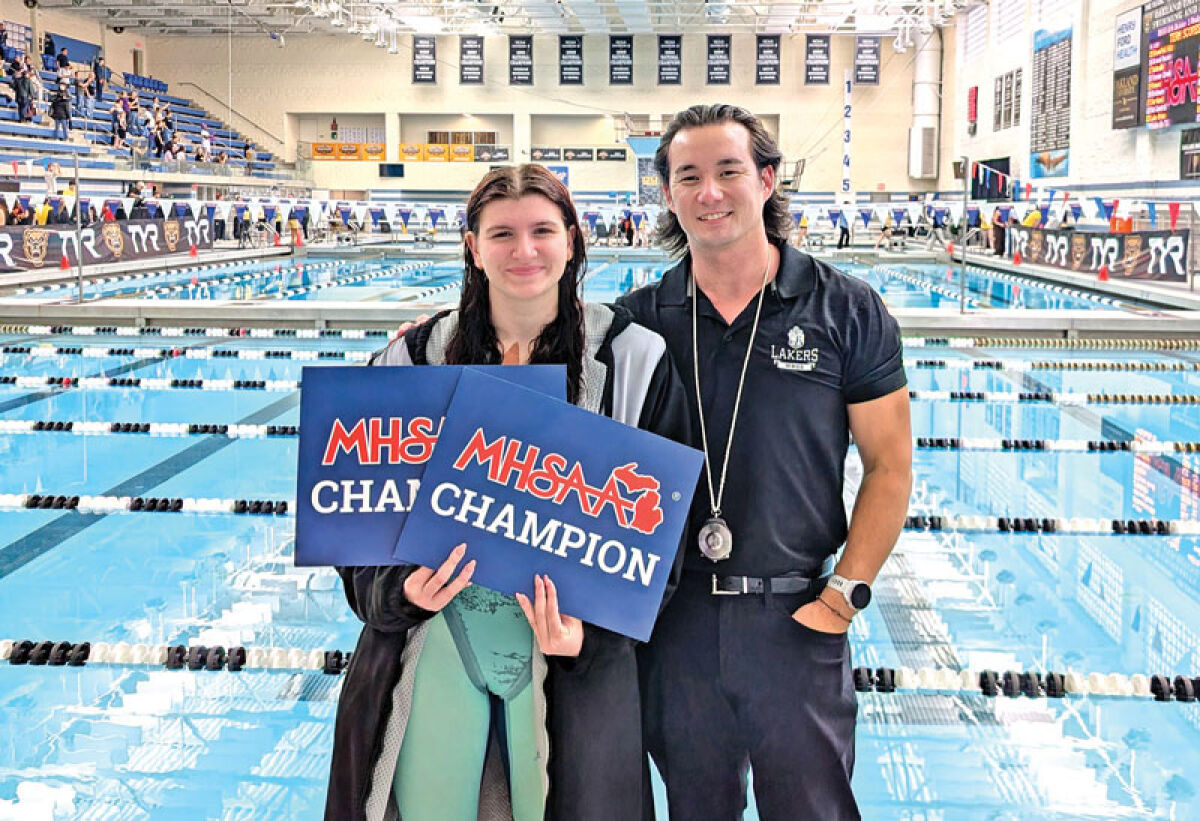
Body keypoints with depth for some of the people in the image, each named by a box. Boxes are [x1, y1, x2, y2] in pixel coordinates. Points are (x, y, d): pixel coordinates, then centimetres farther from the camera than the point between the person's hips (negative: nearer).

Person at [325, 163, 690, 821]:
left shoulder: (634, 360, -3)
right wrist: (399, 590, -12)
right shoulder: (414, 359, 2)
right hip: (432, 644, 2)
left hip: (574, 654, -1)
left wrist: (591, 628, -15)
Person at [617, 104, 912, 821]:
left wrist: (843, 595, -9)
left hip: (797, 620, -2)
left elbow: (890, 466, -2)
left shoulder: (847, 310, -4)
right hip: (673, 619, 2)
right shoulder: (637, 321, 1)